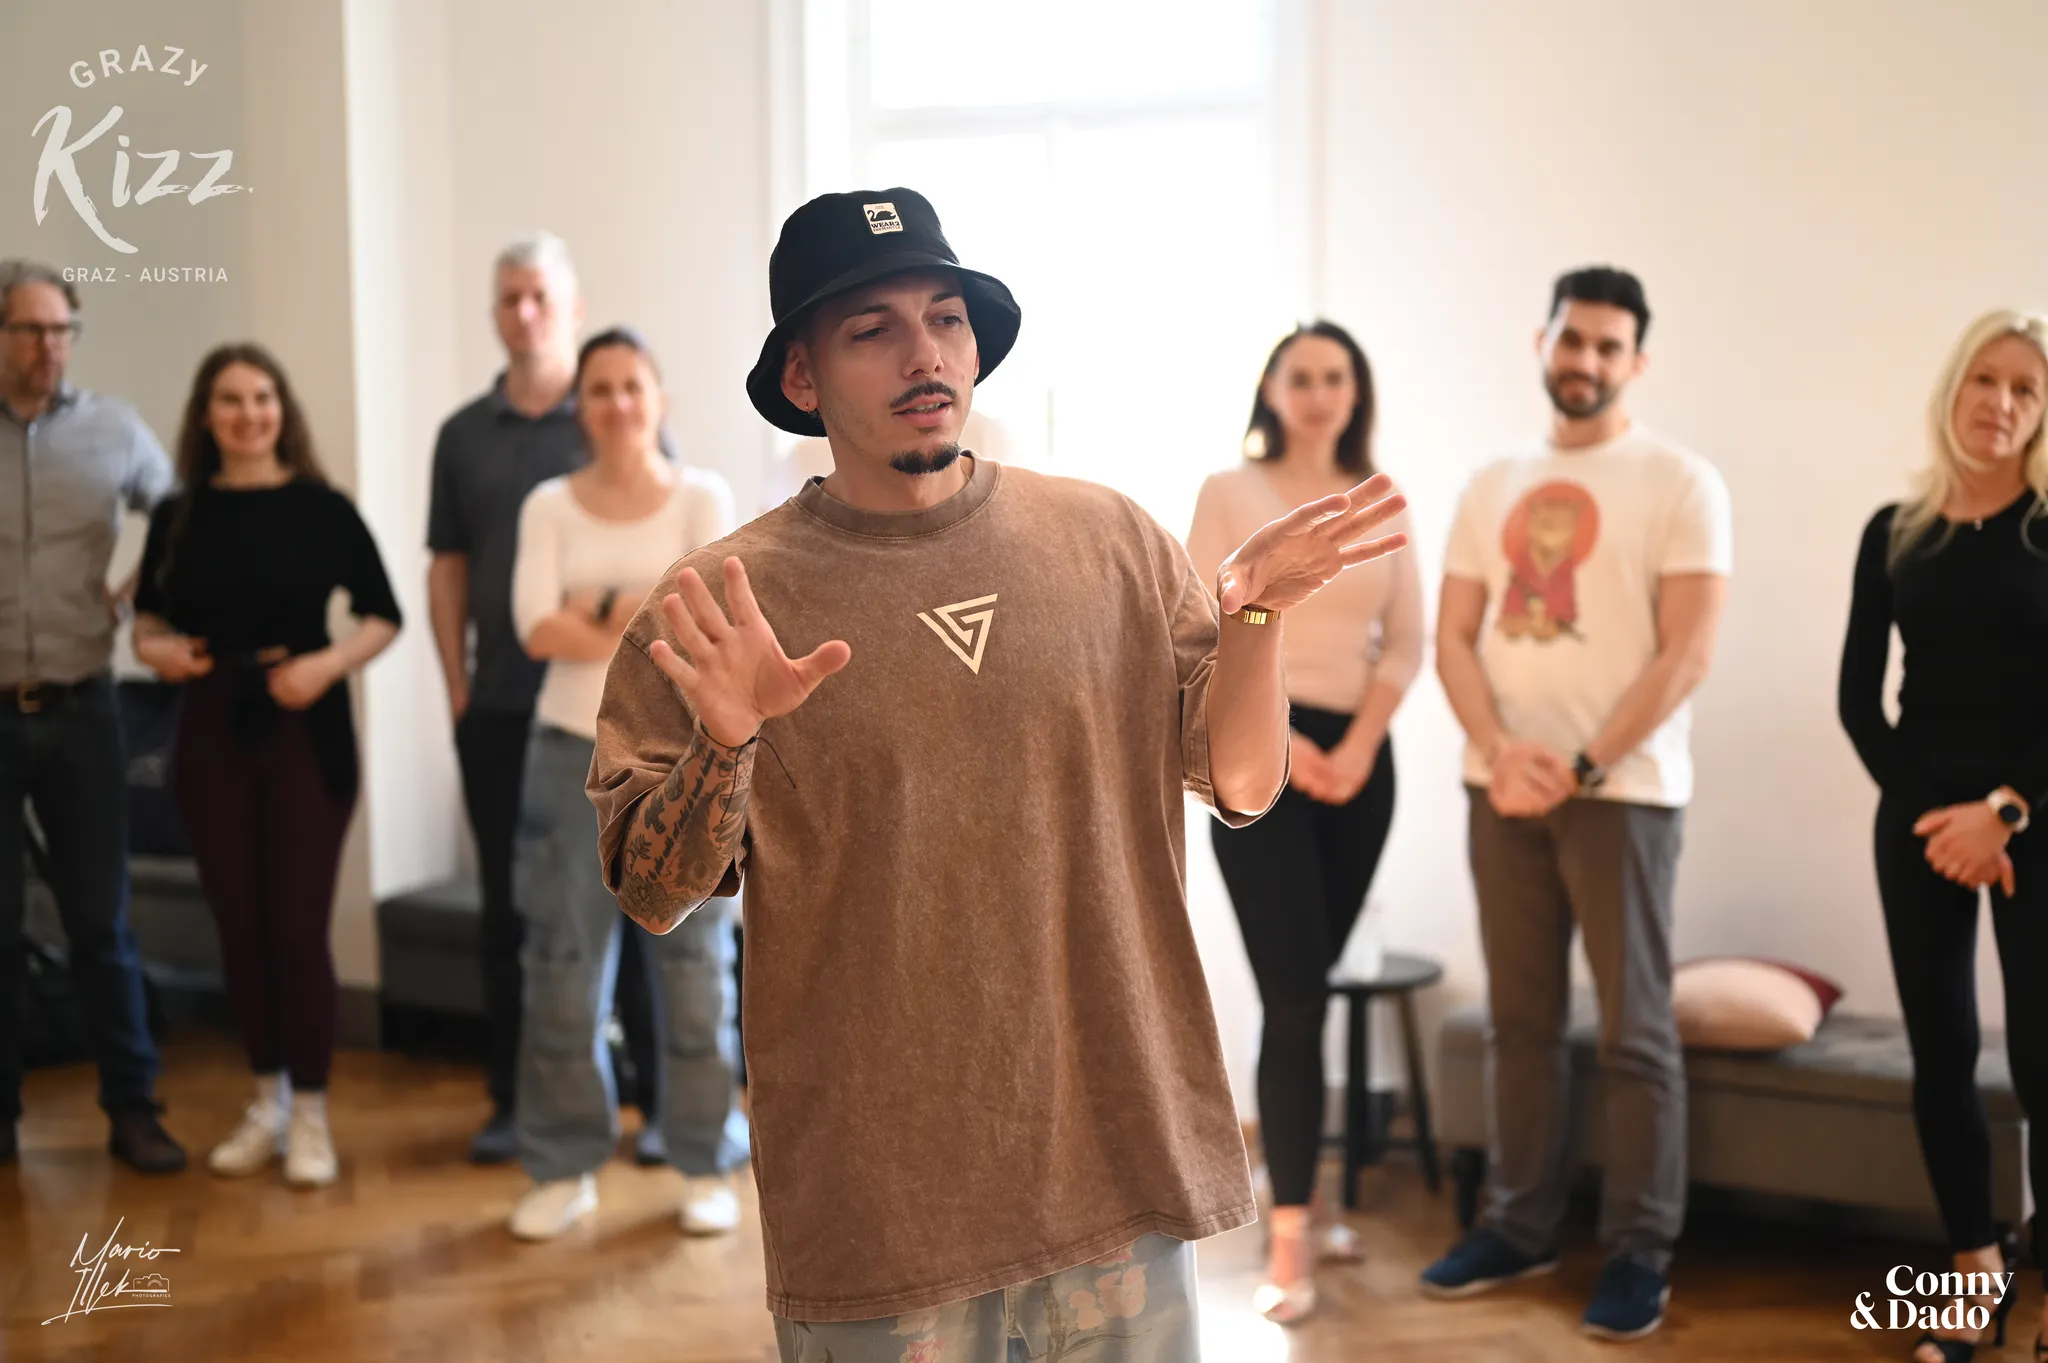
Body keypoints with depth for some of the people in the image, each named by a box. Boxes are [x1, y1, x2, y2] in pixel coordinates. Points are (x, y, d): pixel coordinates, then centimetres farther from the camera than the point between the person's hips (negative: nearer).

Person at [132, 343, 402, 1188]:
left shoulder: (321, 508, -3)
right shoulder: (179, 515, 6)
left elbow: (382, 616, -2)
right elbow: (147, 616, 16)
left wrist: (328, 663, -18)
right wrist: (157, 649, -5)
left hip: (305, 733, -3)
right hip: (212, 736, 3)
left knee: (297, 928, -2)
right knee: (238, 927, 9)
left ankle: (310, 1114, 10)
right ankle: (266, 1102, 23)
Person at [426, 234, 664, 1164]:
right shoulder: (464, 435, 9)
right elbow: (447, 568, 11)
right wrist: (457, 690, 4)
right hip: (499, 710, 3)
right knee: (509, 908, 9)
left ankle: (662, 1099, 10)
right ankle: (513, 1103, 19)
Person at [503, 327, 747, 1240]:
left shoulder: (702, 498, 3)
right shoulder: (550, 506, 6)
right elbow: (537, 629, -7)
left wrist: (598, 608, -8)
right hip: (572, 752, 2)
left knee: (693, 965, 2)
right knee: (562, 965, 5)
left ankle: (707, 1166, 15)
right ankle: (564, 1168, 17)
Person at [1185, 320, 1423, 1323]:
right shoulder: (1228, 492, 0)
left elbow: (1405, 641, 6)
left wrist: (1357, 746, -8)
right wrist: (1281, 742, -13)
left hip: (1359, 759, 4)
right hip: (1259, 754, -4)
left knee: (1308, 984, 10)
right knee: (1295, 996, -9)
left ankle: (1294, 1194, 24)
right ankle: (1289, 1244, -5)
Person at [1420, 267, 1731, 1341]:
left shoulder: (1679, 483, -3)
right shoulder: (1492, 487, 12)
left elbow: (1686, 654, -10)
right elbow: (1453, 637, 7)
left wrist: (1583, 766, -15)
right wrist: (1499, 748, -10)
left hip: (1621, 789, -4)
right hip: (1503, 787, 5)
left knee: (1634, 1031, 0)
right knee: (1519, 1019, 11)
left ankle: (1639, 1253, 9)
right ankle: (1519, 1225, 21)